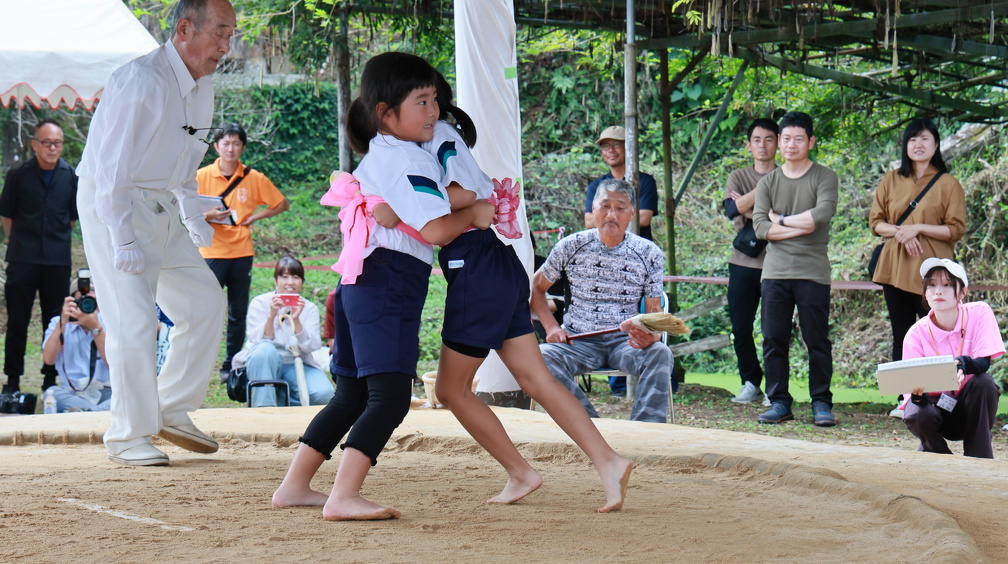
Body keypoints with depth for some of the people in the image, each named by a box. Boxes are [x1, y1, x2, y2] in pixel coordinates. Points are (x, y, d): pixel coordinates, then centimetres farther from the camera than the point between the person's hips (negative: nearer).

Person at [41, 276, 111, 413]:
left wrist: (95, 327, -19)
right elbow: (48, 359, -11)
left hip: (106, 392, -1)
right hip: (72, 394, 1)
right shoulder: (58, 323, 6)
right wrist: (62, 322, -17)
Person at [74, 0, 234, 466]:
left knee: (206, 302, 7)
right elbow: (111, 166, -22)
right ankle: (126, 438, -1)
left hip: (160, 208, 9)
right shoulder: (142, 81, -21)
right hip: (110, 205, -9)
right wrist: (123, 240, -25)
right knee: (134, 320, -11)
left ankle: (172, 412, 19)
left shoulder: (201, 87, 7)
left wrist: (193, 216, 15)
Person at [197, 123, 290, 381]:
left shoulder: (254, 178, 4)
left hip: (242, 253, 2)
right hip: (212, 252, -2)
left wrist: (254, 216, 0)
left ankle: (231, 367, 15)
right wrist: (208, 215, -17)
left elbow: (282, 204, 12)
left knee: (238, 315, 6)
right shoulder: (202, 176, 0)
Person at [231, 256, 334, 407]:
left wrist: (296, 320, -28)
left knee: (323, 393, -25)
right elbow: (257, 341, -16)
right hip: (266, 365, -2)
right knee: (265, 349, -36)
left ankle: (281, 400, 2)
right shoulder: (260, 303, -3)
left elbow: (311, 346, -13)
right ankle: (264, 406, -27)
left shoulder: (309, 309, 2)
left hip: (297, 365, 2)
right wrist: (271, 315, -31)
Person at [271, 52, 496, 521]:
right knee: (390, 397, -16)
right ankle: (343, 497, -25)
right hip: (390, 283, -10)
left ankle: (295, 486, 20)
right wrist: (474, 215, -3)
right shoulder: (409, 161, -12)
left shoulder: (374, 157, 19)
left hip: (359, 280, 10)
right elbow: (437, 229, -19)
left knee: (352, 396, 17)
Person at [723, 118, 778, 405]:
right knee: (740, 328, 4)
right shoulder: (738, 178, 12)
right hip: (743, 263, 3)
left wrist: (750, 212, -8)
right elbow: (732, 209, -8)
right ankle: (751, 383, 16)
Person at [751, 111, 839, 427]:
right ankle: (779, 402, 9)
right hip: (775, 271, 3)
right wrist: (800, 228, -9)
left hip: (813, 273, -3)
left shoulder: (824, 178, 3)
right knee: (774, 341, 2)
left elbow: (822, 215, -14)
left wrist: (781, 219, -5)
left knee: (817, 341, -1)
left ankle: (821, 403, 5)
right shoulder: (768, 182, 12)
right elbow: (760, 227, 0)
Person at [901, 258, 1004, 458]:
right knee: (917, 415, -32)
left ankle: (980, 460, -16)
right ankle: (938, 454, 4)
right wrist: (917, 394, -43)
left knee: (984, 382, -30)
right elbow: (911, 387, -17)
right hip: (935, 404, 0)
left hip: (971, 408, 0)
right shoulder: (916, 334, -13)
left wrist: (964, 364, -46)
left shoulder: (979, 313, -12)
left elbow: (984, 362, -22)